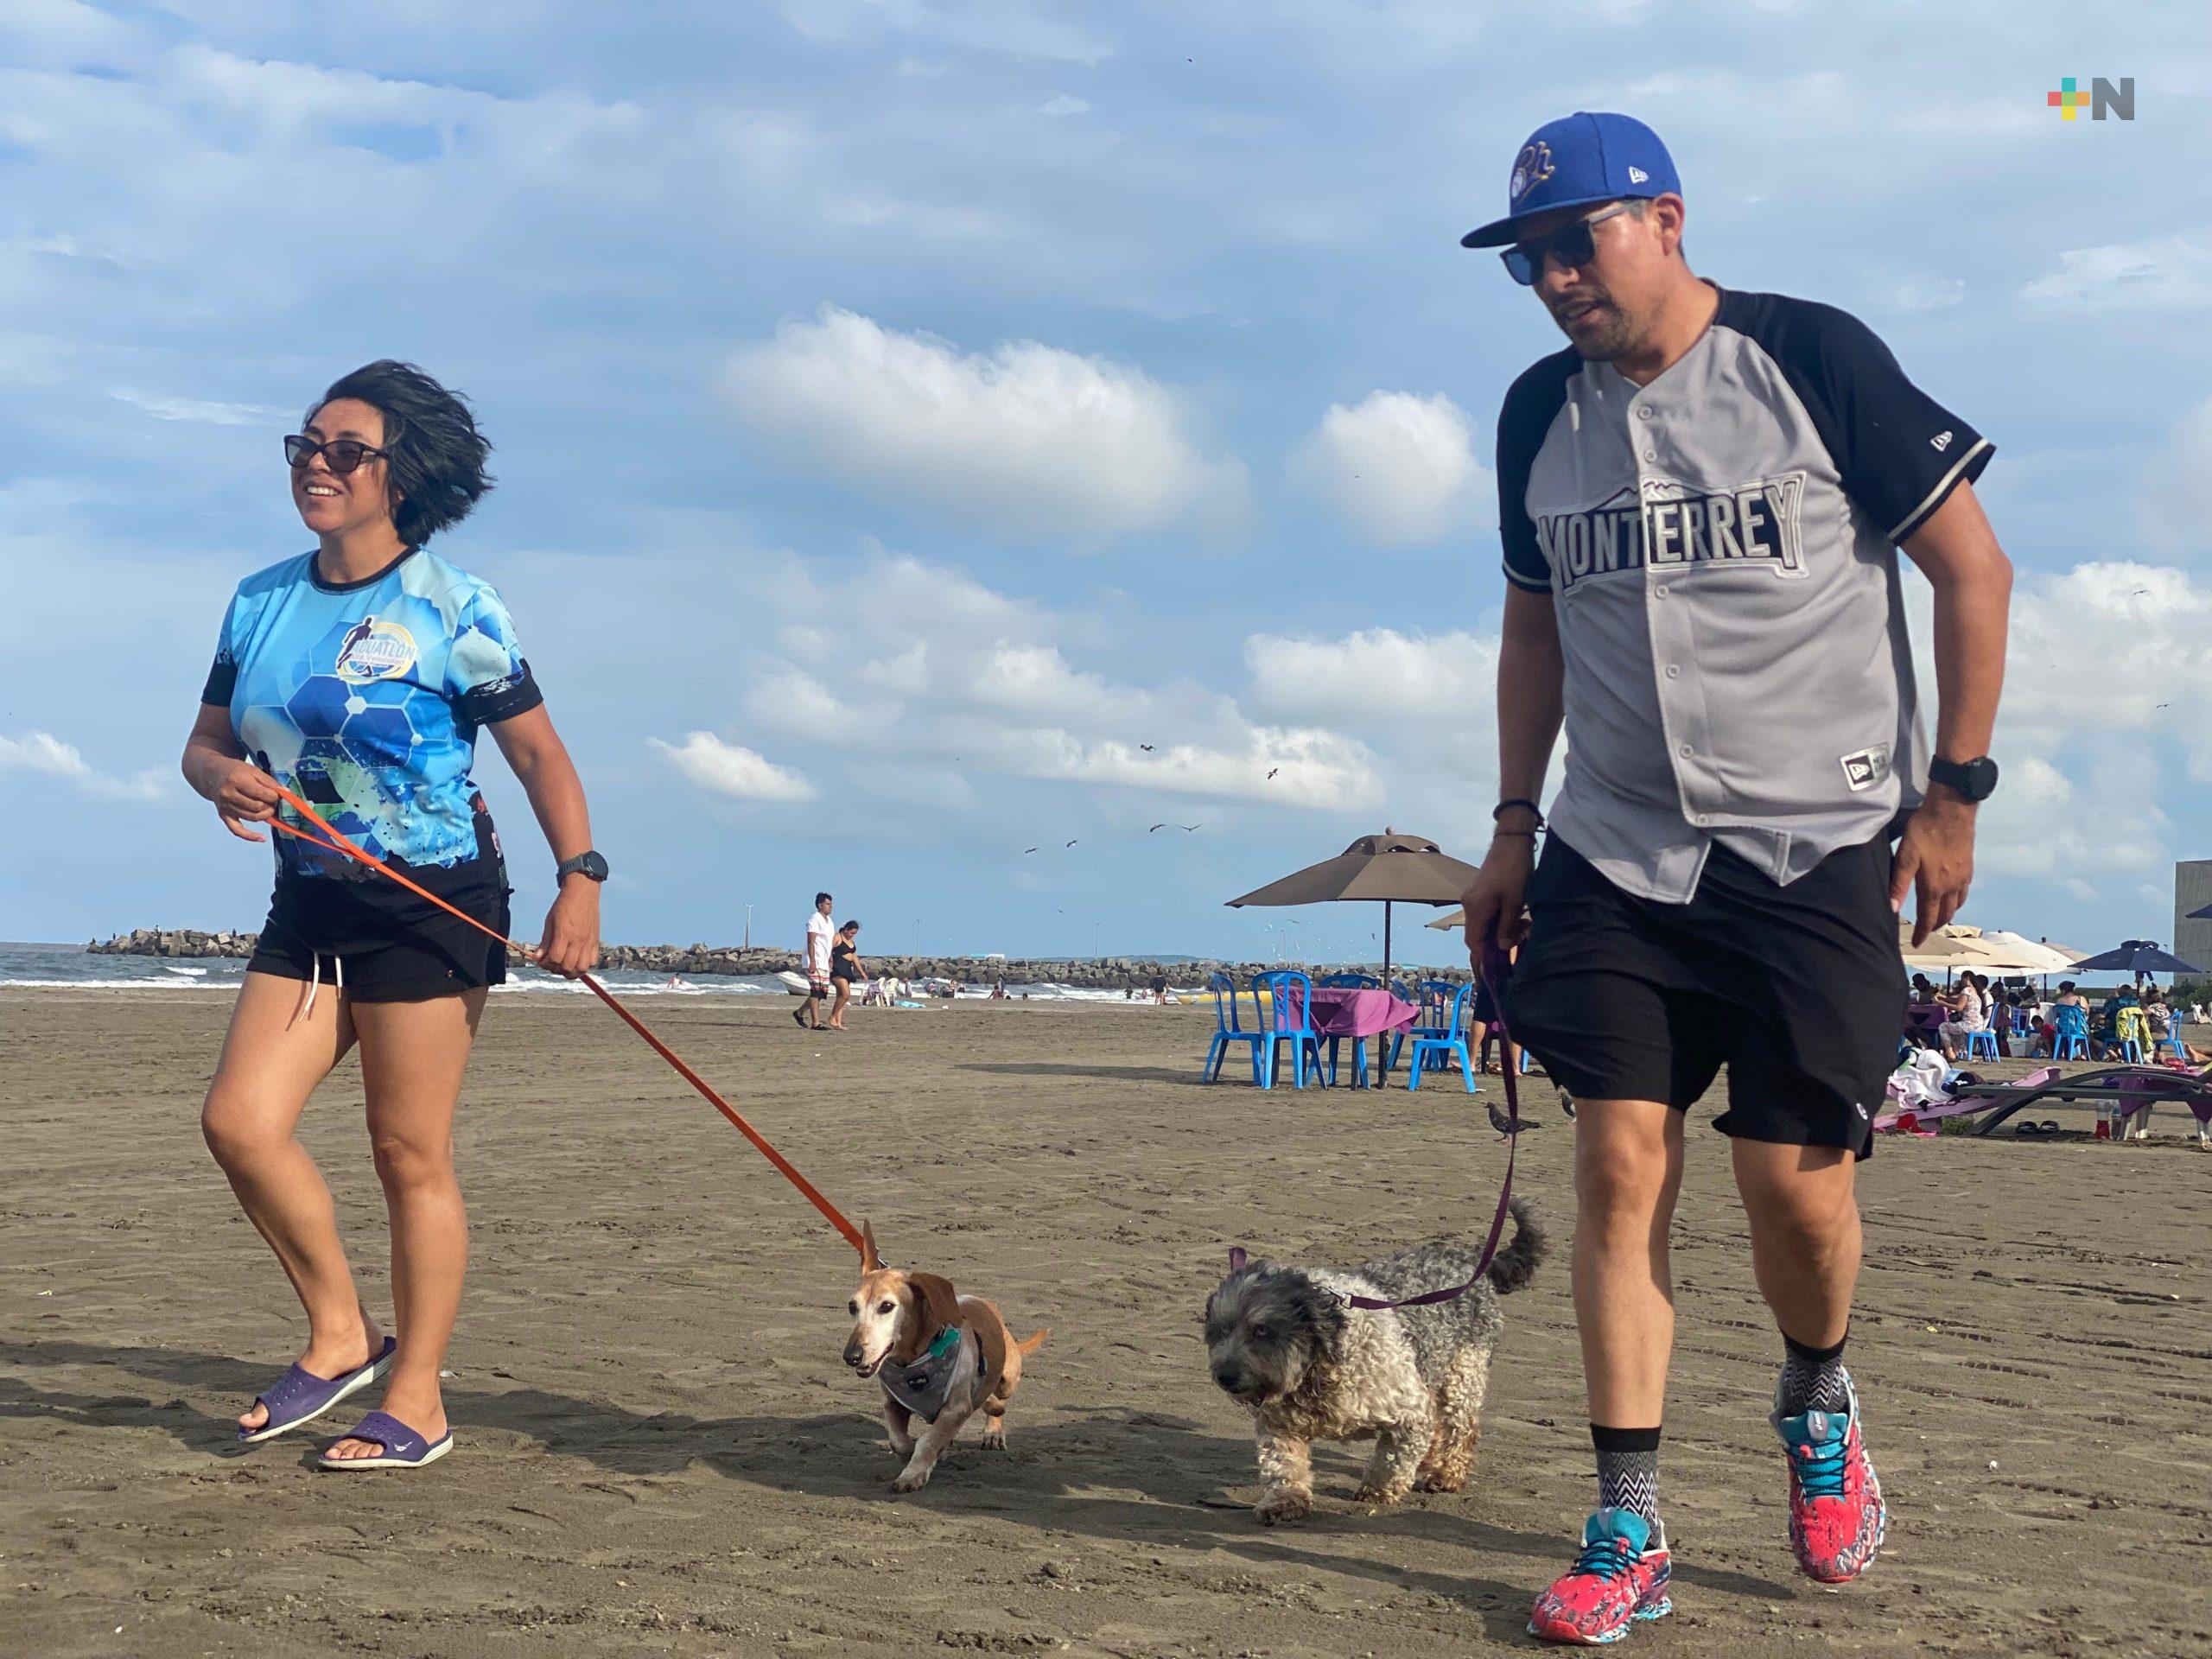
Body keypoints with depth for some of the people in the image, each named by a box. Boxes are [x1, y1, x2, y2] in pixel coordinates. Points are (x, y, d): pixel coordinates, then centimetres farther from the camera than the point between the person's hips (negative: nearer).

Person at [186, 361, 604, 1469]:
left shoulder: (451, 611, -9)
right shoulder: (261, 602, 7)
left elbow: (539, 755, -7)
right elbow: (205, 741, 12)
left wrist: (579, 881, -19)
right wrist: (225, 779, -12)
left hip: (432, 904, -6)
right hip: (309, 901, 6)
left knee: (410, 1156, -2)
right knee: (239, 1120, -6)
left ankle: (417, 1401, 10)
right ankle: (341, 1334, 14)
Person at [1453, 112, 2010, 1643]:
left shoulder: (1814, 360, -7)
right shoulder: (1541, 416, 8)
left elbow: (1973, 567, -2)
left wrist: (1954, 791, -5)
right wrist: (1513, 824, 12)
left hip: (1817, 846, -4)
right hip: (1615, 856, 4)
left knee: (1796, 1177, -7)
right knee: (1620, 1163, -5)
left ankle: (1819, 1405, 26)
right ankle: (1628, 1533, 2)